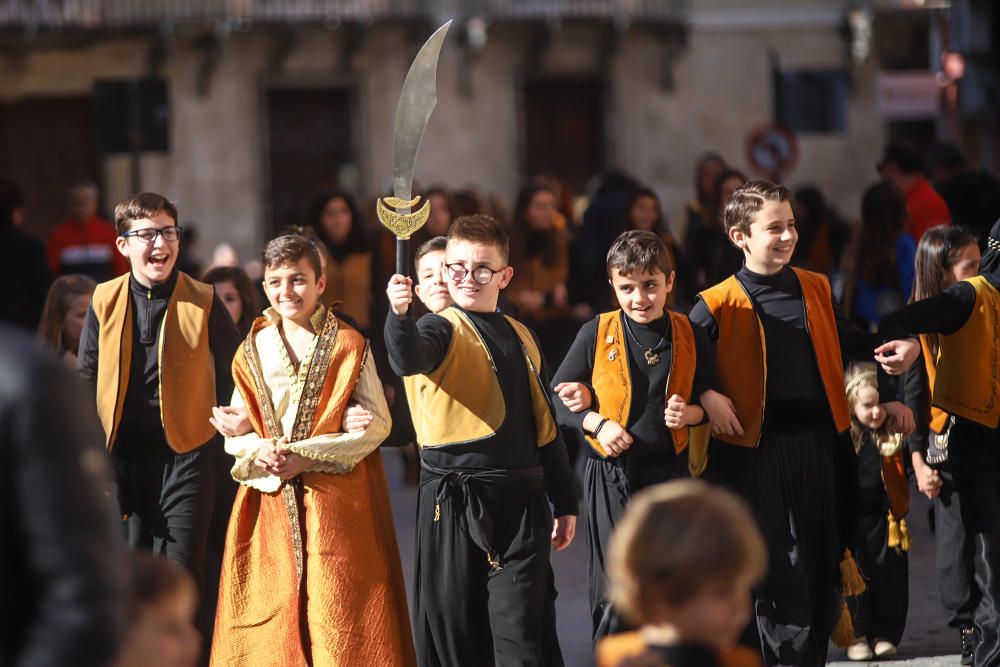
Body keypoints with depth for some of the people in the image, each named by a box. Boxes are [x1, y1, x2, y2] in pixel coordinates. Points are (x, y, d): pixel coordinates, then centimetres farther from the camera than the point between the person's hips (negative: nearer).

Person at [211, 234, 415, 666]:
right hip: (269, 504, 3)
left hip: (337, 502, -3)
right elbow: (233, 429, 13)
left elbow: (376, 423, -5)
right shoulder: (253, 350, 10)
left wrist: (306, 456, -14)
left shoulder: (348, 346, 0)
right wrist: (259, 450, -11)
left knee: (341, 622, -6)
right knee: (272, 622, 1)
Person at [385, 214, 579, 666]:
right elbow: (409, 358, -29)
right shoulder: (443, 329, -2)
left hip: (521, 504, 3)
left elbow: (544, 426, 22)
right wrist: (400, 316, -50)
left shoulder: (520, 338, 15)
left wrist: (565, 502, 21)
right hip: (454, 504, -3)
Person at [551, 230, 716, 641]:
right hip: (611, 475, -2)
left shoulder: (690, 335, 1)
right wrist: (598, 423, -14)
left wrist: (690, 413, -11)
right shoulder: (597, 334, -4)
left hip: (670, 471, 2)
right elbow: (559, 398, 1)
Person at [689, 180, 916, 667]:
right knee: (776, 569, -6)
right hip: (755, 448, -5)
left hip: (817, 443, 5)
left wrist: (887, 397, 18)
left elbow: (850, 345, 21)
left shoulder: (816, 289, 8)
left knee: (820, 564, 10)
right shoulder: (720, 304, -6)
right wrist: (706, 396, -19)